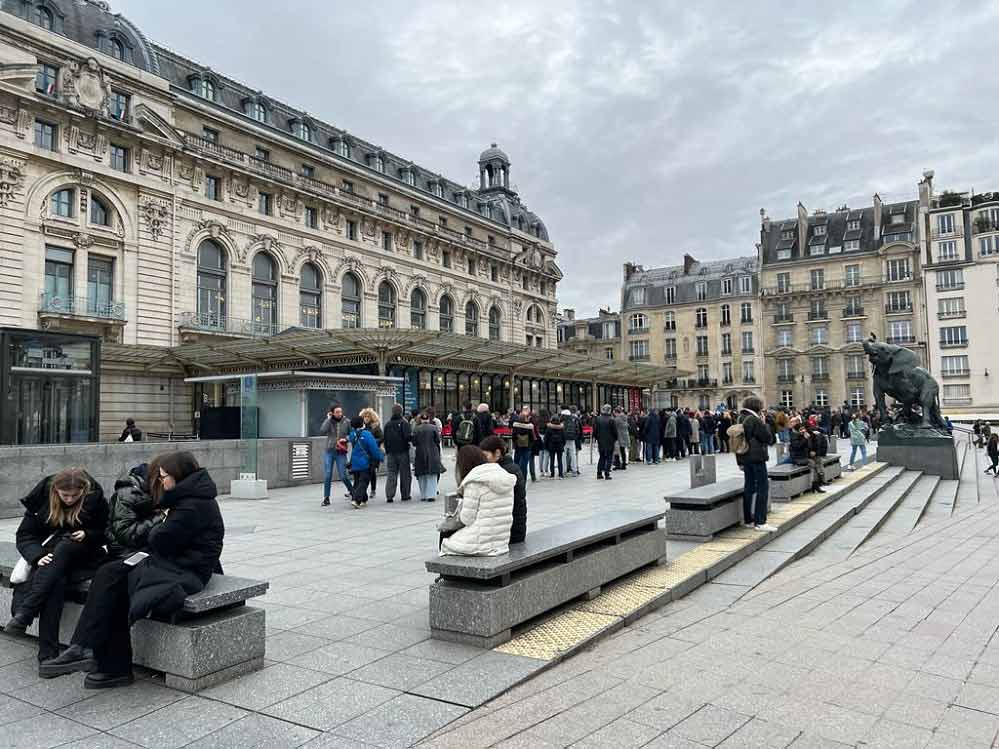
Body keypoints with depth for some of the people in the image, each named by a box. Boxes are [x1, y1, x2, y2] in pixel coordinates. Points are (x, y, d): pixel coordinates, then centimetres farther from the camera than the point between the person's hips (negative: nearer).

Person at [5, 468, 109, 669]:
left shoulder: (95, 499, -6)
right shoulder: (42, 495, -2)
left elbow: (105, 534, 6)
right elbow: (24, 535, 0)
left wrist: (87, 535, -16)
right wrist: (37, 556, -18)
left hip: (82, 557, -1)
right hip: (48, 553, 1)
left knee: (63, 547, -35)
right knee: (56, 581, -32)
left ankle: (24, 614, -38)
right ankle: (48, 653, -35)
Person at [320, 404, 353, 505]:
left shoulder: (347, 422, 0)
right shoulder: (329, 421, 1)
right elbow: (322, 431, -16)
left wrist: (346, 439, -12)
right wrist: (328, 419, -13)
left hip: (341, 452, -1)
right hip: (329, 452, 1)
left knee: (343, 475, -1)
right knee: (327, 476, 0)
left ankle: (351, 491, 26)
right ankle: (326, 498, 11)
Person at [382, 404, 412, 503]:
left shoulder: (387, 424, 6)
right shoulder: (404, 423, -9)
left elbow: (385, 439, 9)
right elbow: (408, 436, -20)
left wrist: (387, 451, 16)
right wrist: (410, 440, 1)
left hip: (391, 453, 4)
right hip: (403, 452, -4)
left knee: (391, 474, 5)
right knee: (405, 474, 7)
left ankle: (389, 496, -3)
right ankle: (405, 495, 12)